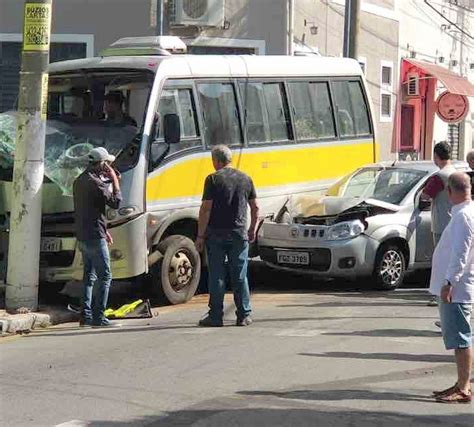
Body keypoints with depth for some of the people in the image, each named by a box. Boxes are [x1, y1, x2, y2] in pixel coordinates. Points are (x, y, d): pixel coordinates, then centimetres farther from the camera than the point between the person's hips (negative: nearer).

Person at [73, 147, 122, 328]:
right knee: (105, 276, -5)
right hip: (95, 236, -9)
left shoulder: (79, 181, 15)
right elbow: (115, 203, -13)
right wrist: (115, 181, -4)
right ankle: (98, 316, -9)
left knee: (89, 276, 15)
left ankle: (86, 315, 13)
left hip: (82, 236, 9)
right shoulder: (96, 183, -16)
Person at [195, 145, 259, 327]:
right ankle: (244, 315, 8)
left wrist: (200, 235, -6)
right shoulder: (245, 179, 7)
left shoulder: (213, 179, -6)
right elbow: (255, 207, 10)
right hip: (239, 234, 3)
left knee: (216, 276, 2)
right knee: (240, 276, 8)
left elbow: (206, 209, -10)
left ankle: (215, 316, 3)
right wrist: (252, 230, 21)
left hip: (216, 234, -3)